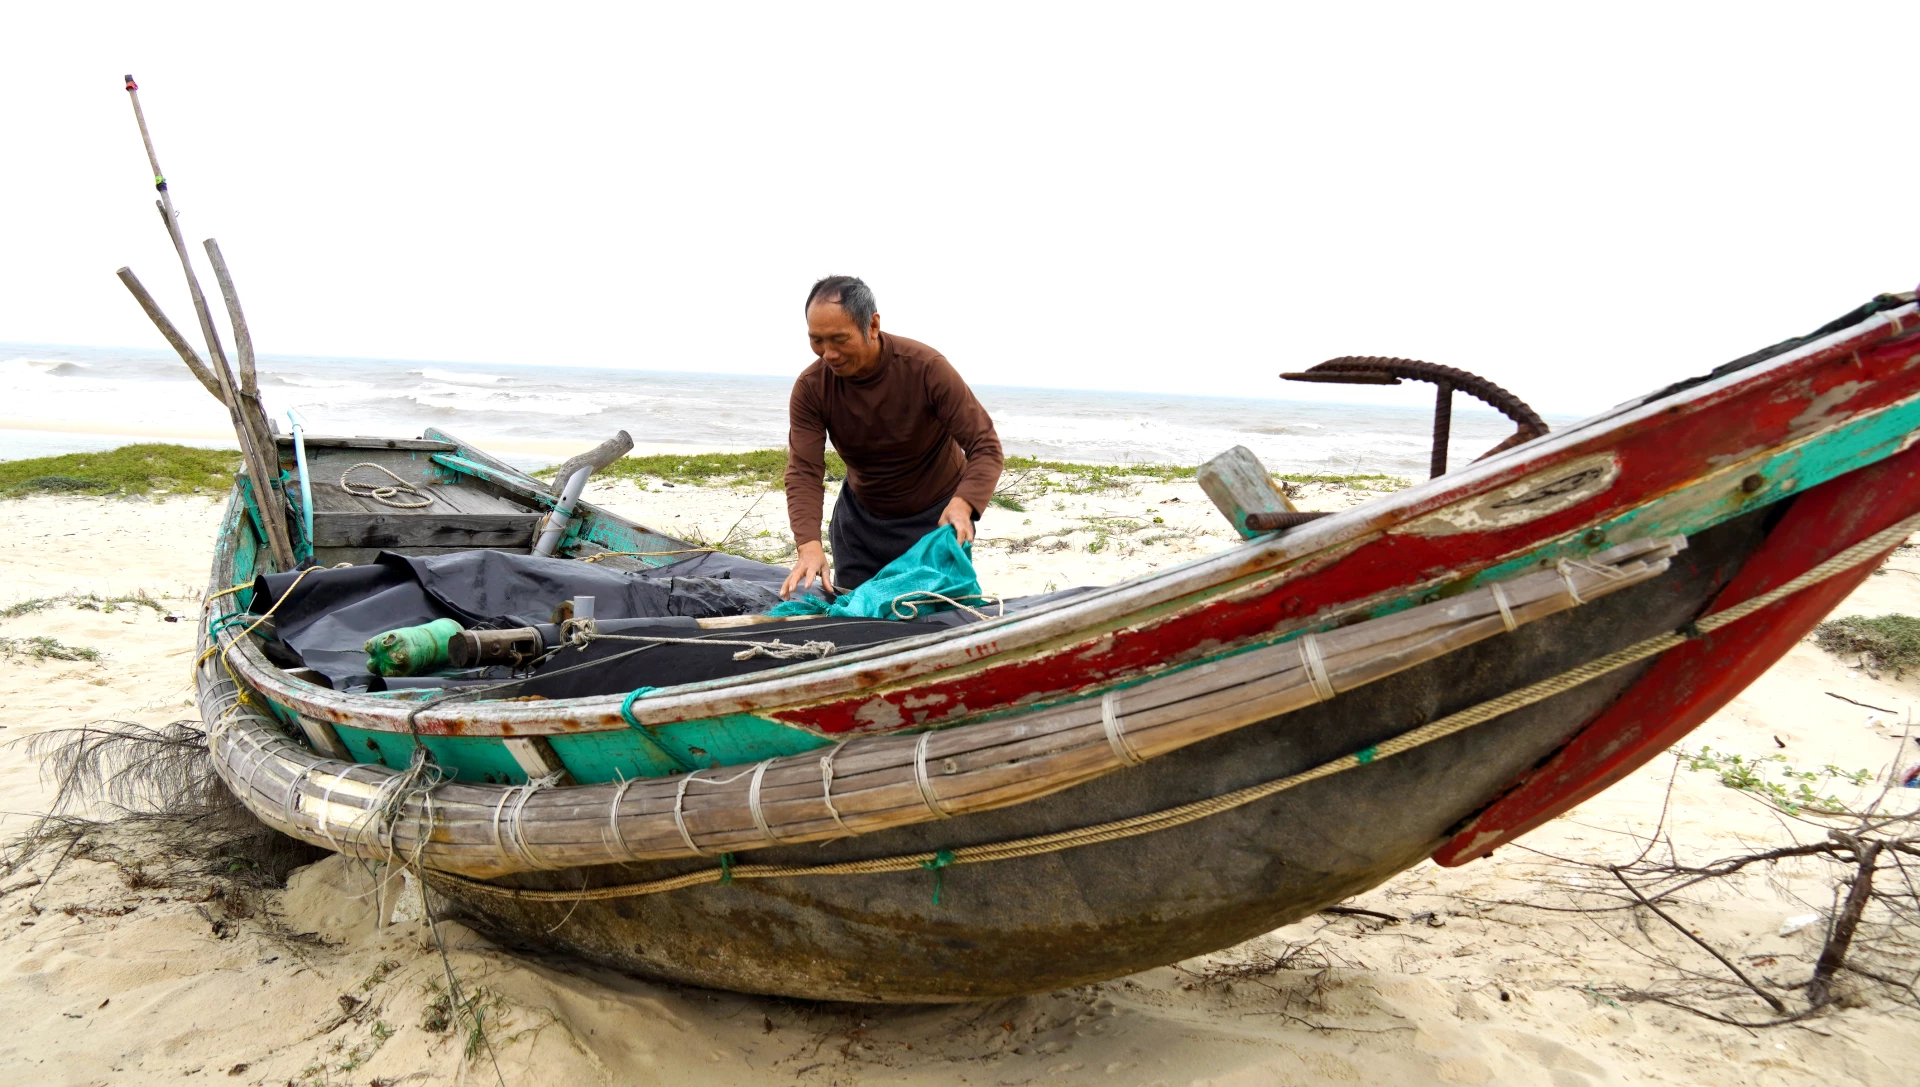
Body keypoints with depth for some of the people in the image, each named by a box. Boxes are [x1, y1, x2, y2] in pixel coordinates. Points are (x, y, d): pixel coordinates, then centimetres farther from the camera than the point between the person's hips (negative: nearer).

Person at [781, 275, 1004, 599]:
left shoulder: (927, 367, -25)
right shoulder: (810, 388, -17)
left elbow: (985, 446, -25)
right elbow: (804, 473, -22)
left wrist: (963, 505, -44)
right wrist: (809, 545, -40)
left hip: (937, 517, -3)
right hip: (860, 517, 3)